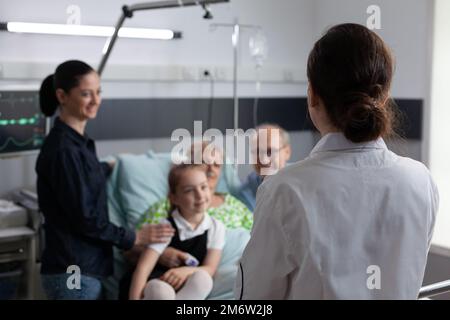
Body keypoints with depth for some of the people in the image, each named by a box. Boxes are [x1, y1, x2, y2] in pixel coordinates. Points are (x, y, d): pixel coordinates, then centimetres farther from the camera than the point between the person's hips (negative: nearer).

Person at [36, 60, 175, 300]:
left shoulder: (77, 141, 10)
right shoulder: (62, 149, -18)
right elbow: (83, 217, -18)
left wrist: (109, 168, 37)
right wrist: (135, 238, -10)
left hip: (87, 267, 9)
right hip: (73, 272, -9)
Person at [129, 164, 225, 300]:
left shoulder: (216, 227, 1)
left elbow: (209, 269, -6)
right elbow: (143, 268, -19)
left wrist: (187, 271, -28)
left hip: (189, 291, 3)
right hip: (159, 286, -3)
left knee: (201, 278, -33)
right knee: (160, 291, -39)